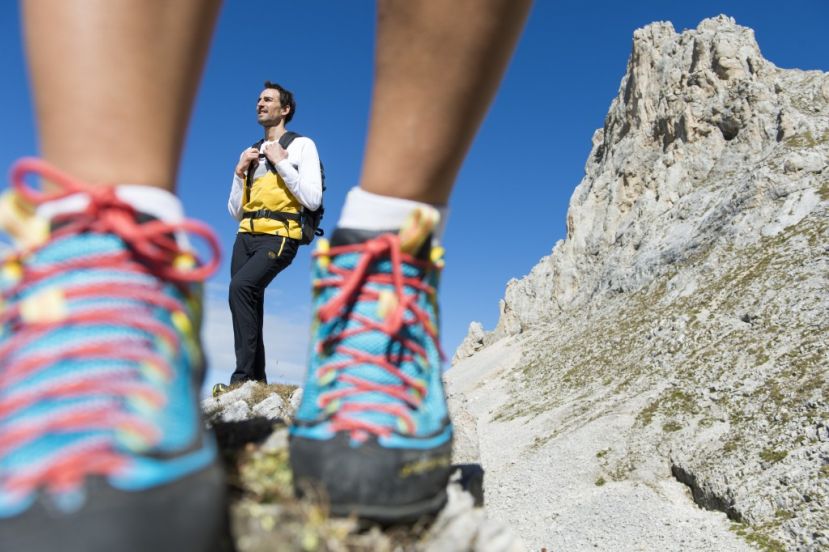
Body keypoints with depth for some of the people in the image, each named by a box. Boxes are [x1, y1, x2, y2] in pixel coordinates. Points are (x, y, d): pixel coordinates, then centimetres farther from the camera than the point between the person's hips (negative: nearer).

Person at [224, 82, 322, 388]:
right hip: (246, 237, 7)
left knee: (241, 285, -28)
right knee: (249, 307, 1)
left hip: (278, 237, -7)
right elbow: (235, 211, 21)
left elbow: (313, 200, -10)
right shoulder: (253, 153, 23)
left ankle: (244, 376, -23)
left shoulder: (301, 145, 5)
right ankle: (257, 379, 11)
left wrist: (281, 162, -8)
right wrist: (240, 171, 8)